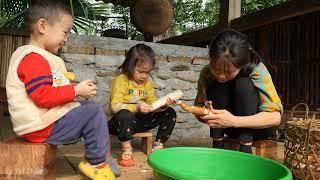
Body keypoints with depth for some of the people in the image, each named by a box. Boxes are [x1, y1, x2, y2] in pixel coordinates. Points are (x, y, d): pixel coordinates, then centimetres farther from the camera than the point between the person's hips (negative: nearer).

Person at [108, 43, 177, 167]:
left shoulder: (148, 83, 6)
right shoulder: (121, 80, -14)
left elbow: (152, 105, 5)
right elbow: (115, 106, -24)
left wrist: (163, 104, -16)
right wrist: (136, 108, -35)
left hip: (140, 121, 6)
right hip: (123, 121, -6)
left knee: (169, 113, -3)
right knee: (124, 114, -42)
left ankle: (158, 145, 2)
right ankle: (126, 150, -22)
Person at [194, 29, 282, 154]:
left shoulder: (256, 69, -25)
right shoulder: (207, 73, -17)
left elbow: (275, 117, -29)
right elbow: (199, 105, -10)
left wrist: (234, 121, -43)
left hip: (258, 127, -2)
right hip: (233, 128, 3)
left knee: (244, 84, -29)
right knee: (216, 87, -24)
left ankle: (246, 149, -23)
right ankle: (217, 145, -16)